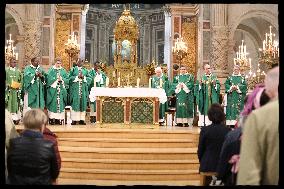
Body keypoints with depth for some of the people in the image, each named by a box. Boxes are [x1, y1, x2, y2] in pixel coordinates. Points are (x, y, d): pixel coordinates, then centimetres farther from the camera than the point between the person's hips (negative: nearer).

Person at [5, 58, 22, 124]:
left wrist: (18, 86, -4)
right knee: (9, 104, -4)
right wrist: (8, 85, -13)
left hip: (16, 91, 2)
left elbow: (21, 81, 12)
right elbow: (5, 80, 1)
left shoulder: (18, 71, 10)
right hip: (8, 90, -2)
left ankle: (16, 118, 2)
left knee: (16, 104, 0)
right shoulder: (6, 70, 3)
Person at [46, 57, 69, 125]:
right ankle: (52, 119, -4)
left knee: (61, 104, 0)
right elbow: (48, 79, -7)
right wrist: (56, 79, -13)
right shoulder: (51, 70, 3)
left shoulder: (63, 71, 12)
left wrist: (62, 79, -11)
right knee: (53, 104, -5)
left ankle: (59, 119, 2)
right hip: (53, 90, -3)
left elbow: (67, 79, 7)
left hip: (61, 90, 3)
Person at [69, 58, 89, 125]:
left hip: (83, 89, 3)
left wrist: (83, 77, -7)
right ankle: (74, 119, -8)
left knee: (83, 103, 0)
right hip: (75, 89, -3)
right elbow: (70, 78, -2)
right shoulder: (73, 69, 9)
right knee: (75, 103, -8)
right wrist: (77, 77, -11)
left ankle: (82, 119, 2)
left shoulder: (85, 70, 16)